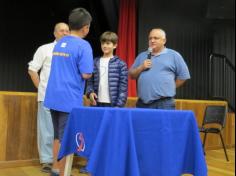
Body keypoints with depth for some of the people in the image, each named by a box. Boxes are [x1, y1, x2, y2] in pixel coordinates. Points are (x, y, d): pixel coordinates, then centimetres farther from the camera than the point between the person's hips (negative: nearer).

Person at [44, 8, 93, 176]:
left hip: (54, 97, 8)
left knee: (58, 136, 19)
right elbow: (86, 74, -17)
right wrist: (90, 70, 3)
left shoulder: (59, 43, 12)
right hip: (70, 99, -7)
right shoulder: (83, 45, -12)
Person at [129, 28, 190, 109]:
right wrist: (141, 67, -3)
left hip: (164, 103, -3)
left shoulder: (174, 55, 5)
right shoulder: (142, 56, 16)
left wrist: (169, 88, 4)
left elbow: (183, 76, 6)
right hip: (142, 103, 4)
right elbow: (131, 75, 16)